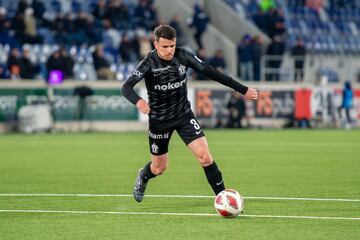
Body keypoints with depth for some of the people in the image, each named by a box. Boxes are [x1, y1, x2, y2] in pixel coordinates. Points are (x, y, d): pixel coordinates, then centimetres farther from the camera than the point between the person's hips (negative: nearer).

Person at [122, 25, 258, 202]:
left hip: (184, 115, 2)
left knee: (204, 156, -15)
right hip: (159, 120, -2)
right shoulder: (149, 63, -20)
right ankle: (142, 177, 48)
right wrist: (137, 101, -55)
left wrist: (242, 89, -6)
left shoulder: (183, 56, -12)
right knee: (159, 168, 12)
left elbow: (210, 72, -7)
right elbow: (127, 87, -31)